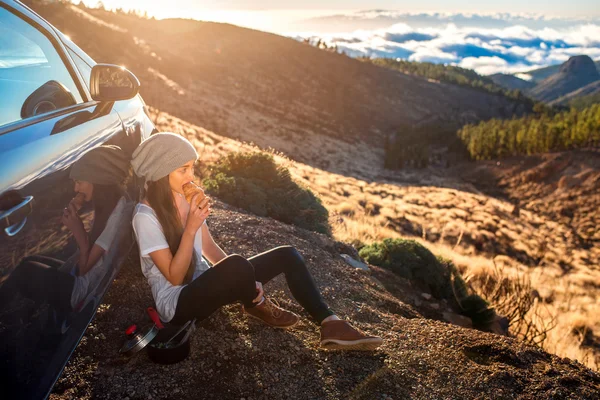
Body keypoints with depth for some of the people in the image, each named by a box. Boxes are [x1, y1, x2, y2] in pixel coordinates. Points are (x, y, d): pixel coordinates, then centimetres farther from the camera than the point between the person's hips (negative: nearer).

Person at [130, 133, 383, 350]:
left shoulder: (187, 198, 3)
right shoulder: (146, 216, -19)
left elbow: (209, 248, 7)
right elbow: (175, 276, -19)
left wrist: (244, 280, -7)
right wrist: (191, 227, -29)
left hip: (202, 285, 8)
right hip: (178, 304, -8)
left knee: (286, 256, -5)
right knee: (238, 264, -38)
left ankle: (330, 324, -8)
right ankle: (256, 306, -4)